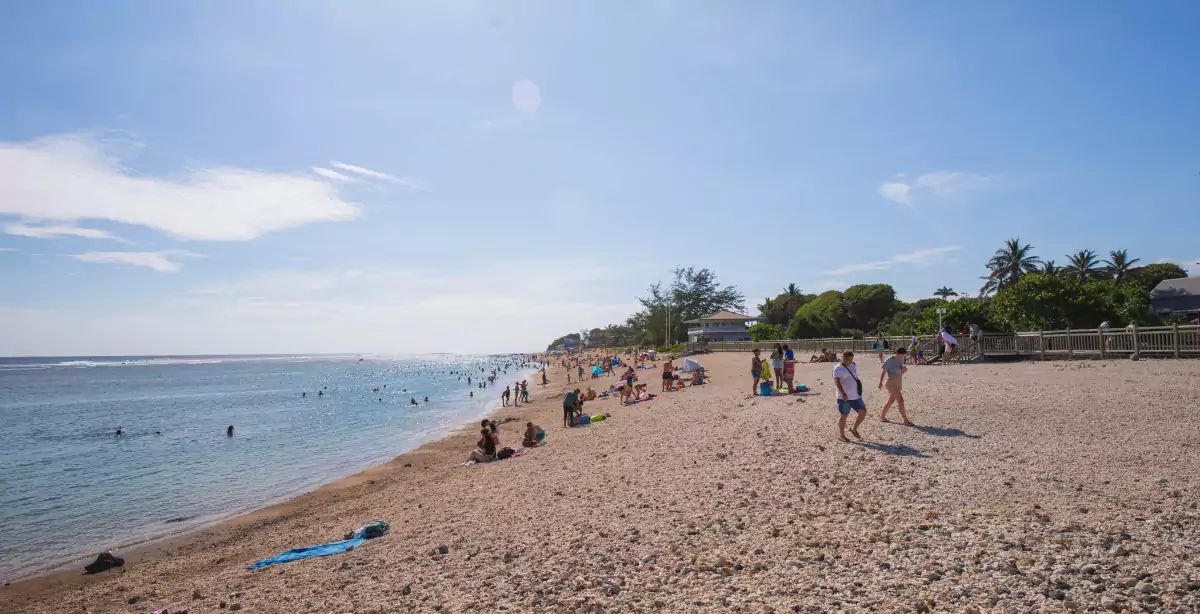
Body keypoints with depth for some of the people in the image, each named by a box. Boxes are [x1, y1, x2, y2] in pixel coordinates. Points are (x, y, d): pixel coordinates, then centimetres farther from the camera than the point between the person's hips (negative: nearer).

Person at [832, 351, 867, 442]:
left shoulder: (854, 366, 11)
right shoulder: (838, 368, -11)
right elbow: (836, 381, -21)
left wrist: (859, 391, 24)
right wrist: (843, 393, -32)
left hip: (856, 396, 6)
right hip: (844, 397, -6)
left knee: (863, 412, -1)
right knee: (844, 416, 2)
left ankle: (854, 429, 19)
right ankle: (841, 435, 16)